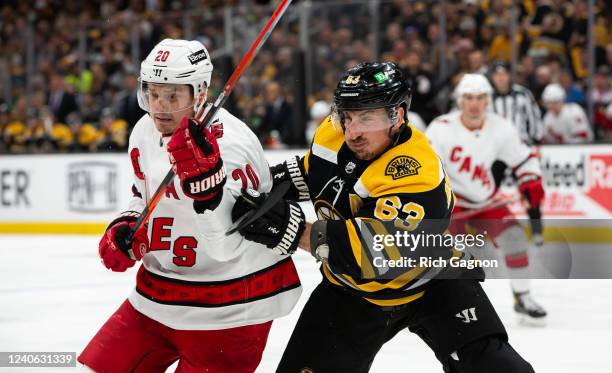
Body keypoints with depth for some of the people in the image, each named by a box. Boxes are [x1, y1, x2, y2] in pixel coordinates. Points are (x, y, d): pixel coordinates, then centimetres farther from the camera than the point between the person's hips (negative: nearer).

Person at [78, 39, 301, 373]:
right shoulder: (145, 131, 0)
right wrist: (125, 227, 1)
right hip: (157, 294, 8)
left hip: (229, 308, -8)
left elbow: (225, 247, -29)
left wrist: (204, 181, -42)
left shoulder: (230, 144, -23)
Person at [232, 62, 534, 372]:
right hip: (354, 288, 5)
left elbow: (375, 252, -45)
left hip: (430, 284, -5)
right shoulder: (334, 134, -13)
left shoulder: (415, 176, -36)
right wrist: (281, 180, -7)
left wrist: (293, 232, -47)